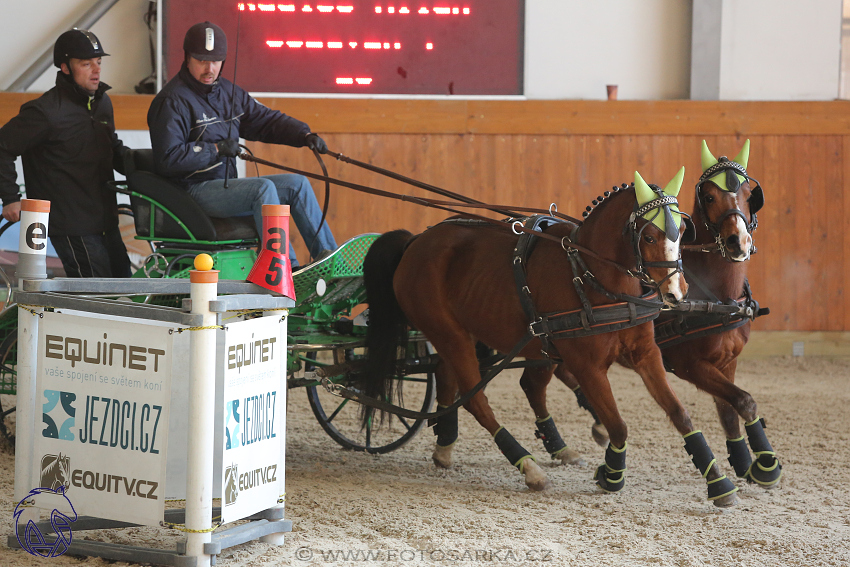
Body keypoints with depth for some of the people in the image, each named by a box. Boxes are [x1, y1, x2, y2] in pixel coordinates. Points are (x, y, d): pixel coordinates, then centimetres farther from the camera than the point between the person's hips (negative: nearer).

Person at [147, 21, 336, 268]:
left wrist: (304, 135, 0)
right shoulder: (172, 101, -13)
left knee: (297, 184, 4)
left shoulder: (227, 91, 13)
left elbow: (266, 120, 16)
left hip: (225, 184, 9)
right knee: (263, 188, -28)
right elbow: (168, 160, -20)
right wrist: (216, 150, -20)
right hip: (194, 190, -9)